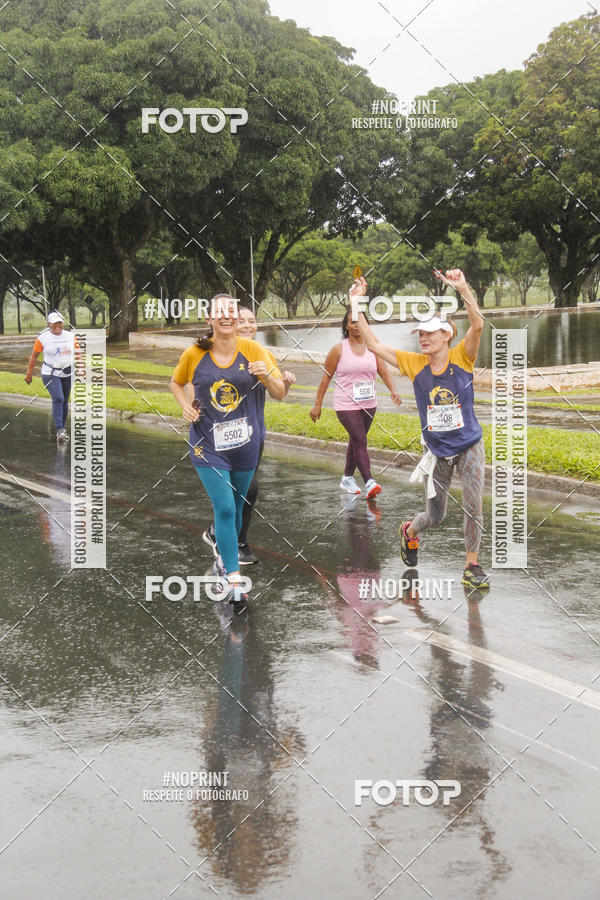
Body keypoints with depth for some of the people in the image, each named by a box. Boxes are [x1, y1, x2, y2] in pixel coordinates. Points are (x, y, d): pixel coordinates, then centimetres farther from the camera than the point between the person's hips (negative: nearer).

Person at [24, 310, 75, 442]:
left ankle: (63, 427, 26)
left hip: (68, 374, 4)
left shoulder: (70, 336, 3)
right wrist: (29, 373, 5)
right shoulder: (42, 338, -7)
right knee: (58, 399, -19)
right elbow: (34, 356, 1)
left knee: (65, 400, 11)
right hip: (50, 374, -4)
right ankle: (59, 430, -22)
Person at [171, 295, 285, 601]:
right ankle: (234, 582, -10)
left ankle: (225, 558, 42)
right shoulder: (194, 354, -4)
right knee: (225, 509, -12)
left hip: (244, 444, 2)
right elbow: (176, 383, 16)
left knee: (235, 508, 17)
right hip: (208, 445, -2)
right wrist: (185, 405, -4)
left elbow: (279, 394, -3)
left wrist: (267, 375, -24)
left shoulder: (252, 349, -4)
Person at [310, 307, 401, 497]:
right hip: (346, 405, -4)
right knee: (360, 440, -15)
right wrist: (317, 405, -1)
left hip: (368, 403, 4)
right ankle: (369, 482, -22)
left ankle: (347, 478, 30)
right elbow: (326, 377, 0)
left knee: (356, 441, 14)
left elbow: (383, 371, -4)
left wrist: (393, 390, -22)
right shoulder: (339, 350, -3)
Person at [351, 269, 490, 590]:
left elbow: (477, 325, -28)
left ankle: (471, 567, 8)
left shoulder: (462, 357, -10)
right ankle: (409, 532, 44)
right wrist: (357, 305, -13)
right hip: (438, 451, 2)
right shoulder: (414, 363, -4)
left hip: (469, 446, -2)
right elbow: (373, 344, -6)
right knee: (434, 515, 10)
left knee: (473, 507, -9)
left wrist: (463, 289, -42)